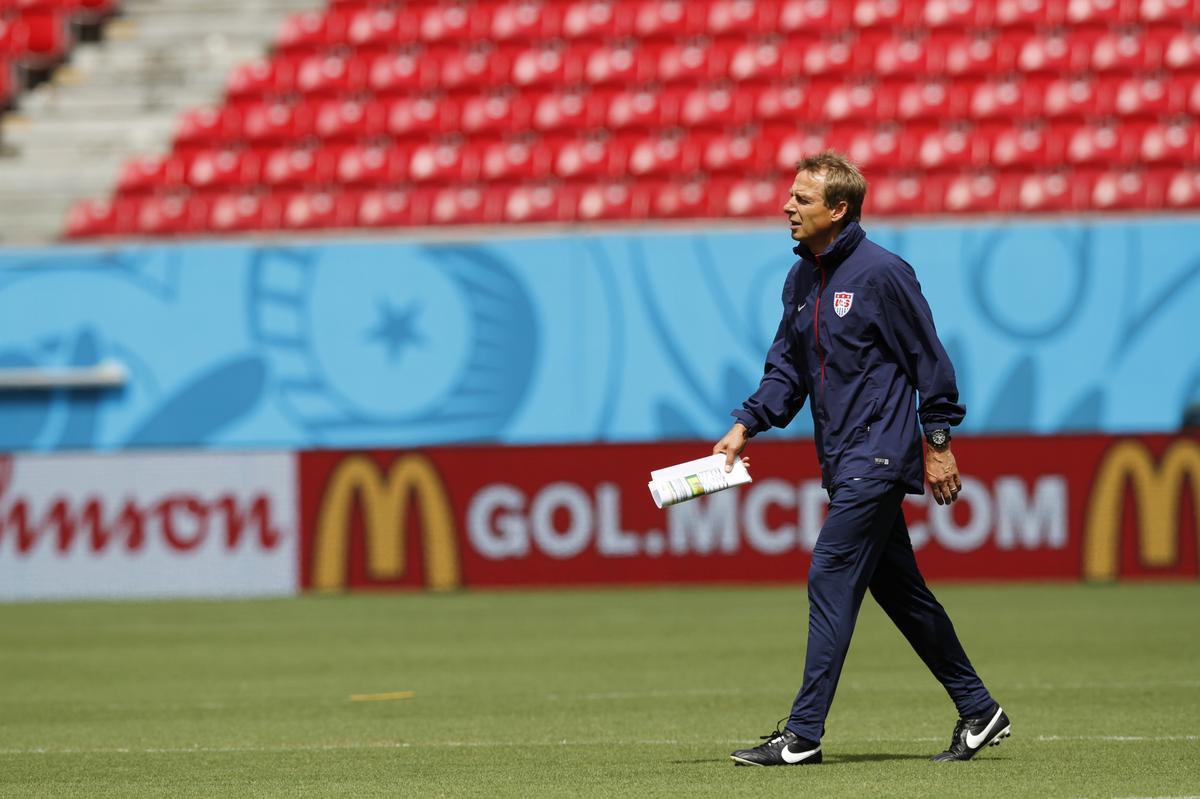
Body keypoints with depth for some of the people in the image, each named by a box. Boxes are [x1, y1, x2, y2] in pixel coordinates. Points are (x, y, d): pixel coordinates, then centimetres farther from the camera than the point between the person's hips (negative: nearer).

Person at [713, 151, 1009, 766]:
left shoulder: (881, 273, -13)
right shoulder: (801, 280, 12)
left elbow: (928, 359, -10)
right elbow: (787, 367, 15)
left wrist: (938, 444, -11)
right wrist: (746, 426, 1)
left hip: (878, 456, -9)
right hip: (843, 461, 9)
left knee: (832, 579, -13)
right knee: (898, 589, 13)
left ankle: (803, 733, -12)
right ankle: (979, 712, 22)